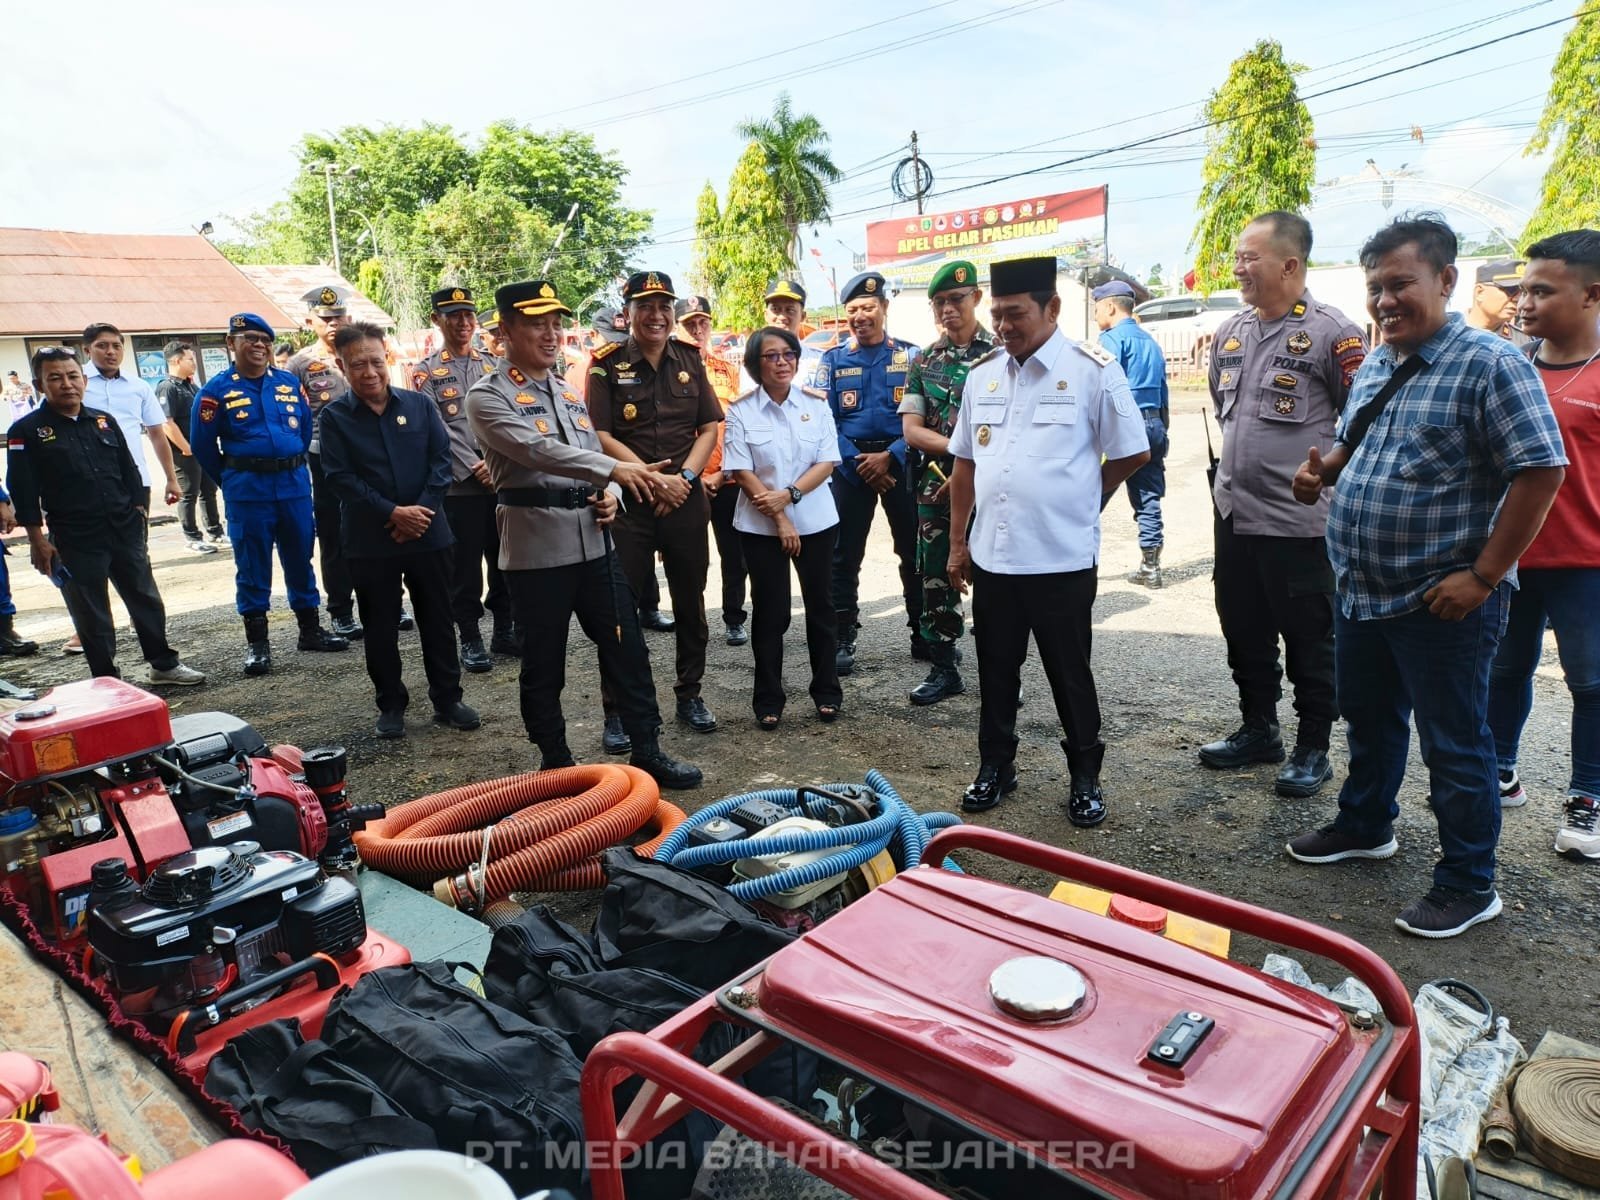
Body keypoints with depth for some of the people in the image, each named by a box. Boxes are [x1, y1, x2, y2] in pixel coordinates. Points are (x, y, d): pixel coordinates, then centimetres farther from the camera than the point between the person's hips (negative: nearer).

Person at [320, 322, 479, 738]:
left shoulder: (420, 404, 2)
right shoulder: (334, 417, -3)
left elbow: (443, 458, -2)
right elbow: (340, 477, -9)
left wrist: (422, 509, -14)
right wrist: (393, 512, -18)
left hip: (428, 533, 1)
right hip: (369, 542, -1)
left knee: (437, 620, 9)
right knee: (380, 626, 9)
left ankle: (447, 699, 22)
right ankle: (391, 705, 23)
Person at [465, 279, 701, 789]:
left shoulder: (569, 391, 15)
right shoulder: (488, 397, -7)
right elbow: (540, 452, -23)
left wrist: (609, 495, -2)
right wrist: (615, 469, -34)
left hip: (594, 542, 6)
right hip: (536, 550, -6)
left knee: (627, 649, 8)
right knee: (543, 664, 7)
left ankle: (648, 751, 20)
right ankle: (555, 763, 23)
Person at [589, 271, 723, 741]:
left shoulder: (690, 358, 7)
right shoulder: (607, 364, -2)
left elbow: (709, 427, 6)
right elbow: (600, 436, -8)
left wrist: (683, 478, -9)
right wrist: (653, 480, -14)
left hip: (686, 498, 3)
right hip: (628, 500, -3)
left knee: (691, 601, 10)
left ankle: (690, 696, 25)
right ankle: (617, 708, 12)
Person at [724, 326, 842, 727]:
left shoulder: (816, 404, 1)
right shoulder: (740, 411, -3)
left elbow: (827, 462, -3)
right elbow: (742, 472, -7)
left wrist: (789, 494, -17)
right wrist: (779, 519, -14)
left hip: (816, 521, 2)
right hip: (761, 526, -1)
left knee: (820, 605, 10)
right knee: (769, 612, 4)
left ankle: (827, 692, 23)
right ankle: (768, 699, 15)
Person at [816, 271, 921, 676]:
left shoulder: (910, 355, 3)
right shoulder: (834, 360, 5)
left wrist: (890, 457, -15)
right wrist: (858, 463, -13)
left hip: (900, 463, 0)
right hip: (851, 466, 0)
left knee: (914, 551, 6)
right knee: (844, 555, 2)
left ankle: (923, 635, 19)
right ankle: (843, 639, 12)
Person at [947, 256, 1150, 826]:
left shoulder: (1092, 369, -7)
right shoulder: (982, 373, 7)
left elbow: (1132, 453, 0)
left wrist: (1078, 500, 8)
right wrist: (957, 542, 11)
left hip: (1062, 558, -4)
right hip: (991, 556, 4)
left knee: (1070, 675, 9)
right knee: (996, 670, 15)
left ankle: (1085, 777, 25)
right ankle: (995, 765, 31)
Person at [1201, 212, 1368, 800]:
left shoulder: (1332, 333, -11)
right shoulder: (1229, 333, 10)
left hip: (1300, 521, -7)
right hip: (1234, 514, 7)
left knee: (1309, 643, 6)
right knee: (1244, 634, 16)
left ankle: (1313, 749, 20)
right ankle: (1258, 729, 33)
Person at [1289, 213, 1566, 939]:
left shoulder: (1490, 363, -14)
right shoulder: (1374, 369, 10)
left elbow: (1541, 471, -18)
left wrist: (1484, 574, -20)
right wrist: (1322, 471, 0)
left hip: (1442, 600, -7)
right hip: (1360, 592, 8)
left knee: (1455, 744, 4)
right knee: (1367, 719, 22)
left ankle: (1469, 885, 20)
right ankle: (1365, 825, 42)